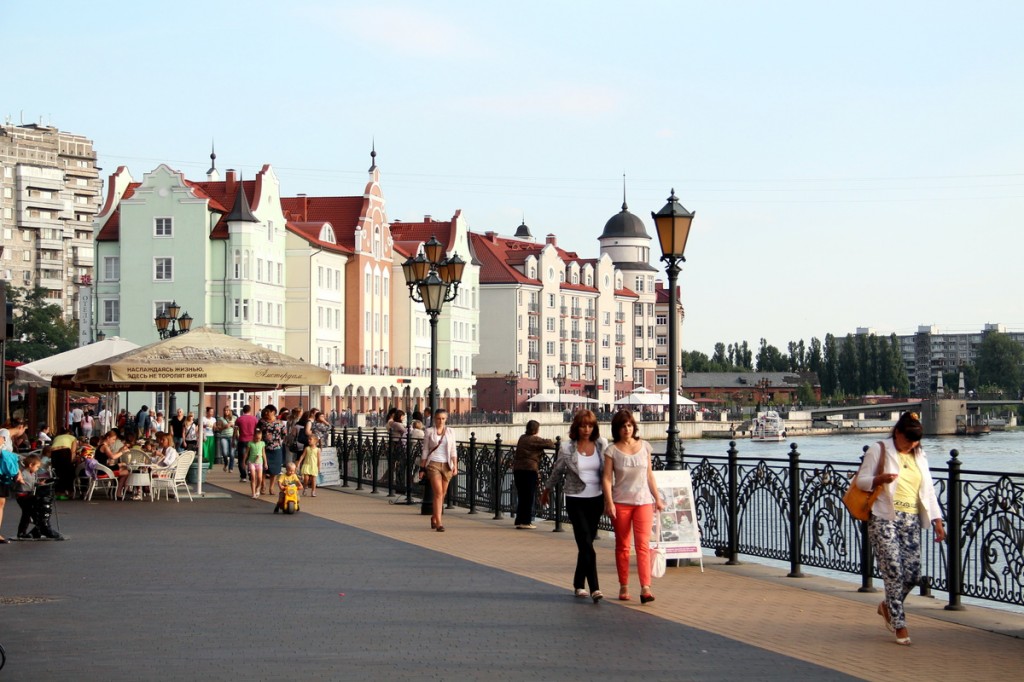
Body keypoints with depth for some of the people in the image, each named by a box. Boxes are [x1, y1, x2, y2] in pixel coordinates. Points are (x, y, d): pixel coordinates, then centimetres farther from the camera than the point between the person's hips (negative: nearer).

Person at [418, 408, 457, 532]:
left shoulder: (449, 433, 9)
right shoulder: (429, 432, 3)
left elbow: (453, 451, 8)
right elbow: (425, 451, 5)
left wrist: (455, 466, -3)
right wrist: (422, 468, 2)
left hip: (447, 465, 3)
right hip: (433, 464, -3)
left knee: (442, 494, 9)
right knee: (438, 493, -14)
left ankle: (434, 517, 32)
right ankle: (439, 523, -14)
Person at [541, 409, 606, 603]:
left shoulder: (602, 445, 0)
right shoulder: (567, 448, -5)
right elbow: (557, 471, 10)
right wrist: (546, 490, 21)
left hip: (596, 499, 3)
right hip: (576, 500, -3)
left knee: (586, 543, 10)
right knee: (586, 545, -11)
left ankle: (578, 585, 25)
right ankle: (594, 588, -15)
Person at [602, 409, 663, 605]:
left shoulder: (644, 446, 5)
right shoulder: (612, 450, -2)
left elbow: (649, 475, 12)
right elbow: (607, 478, -6)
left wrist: (657, 498, 12)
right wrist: (609, 502, -16)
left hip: (643, 501, 1)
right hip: (621, 502, -1)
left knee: (643, 544, -10)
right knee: (622, 546, 6)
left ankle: (645, 588, -17)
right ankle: (623, 587, 15)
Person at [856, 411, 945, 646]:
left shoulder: (919, 456, 16)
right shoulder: (879, 451, -1)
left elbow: (928, 489, 16)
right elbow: (860, 480, -3)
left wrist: (937, 520, 8)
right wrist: (880, 479, -24)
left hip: (910, 521, 5)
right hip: (884, 519, -5)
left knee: (913, 574, 0)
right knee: (894, 571, -10)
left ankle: (888, 606, 27)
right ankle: (899, 625, -1)